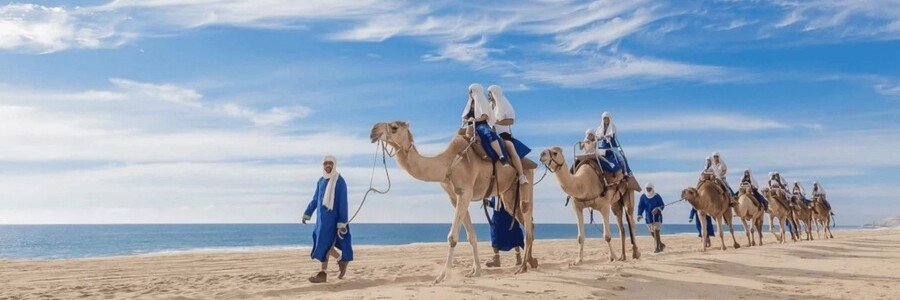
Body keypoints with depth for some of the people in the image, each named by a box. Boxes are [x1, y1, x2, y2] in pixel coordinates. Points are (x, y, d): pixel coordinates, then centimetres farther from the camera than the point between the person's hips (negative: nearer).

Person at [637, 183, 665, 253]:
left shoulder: (657, 196, -5)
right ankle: (661, 244, 27)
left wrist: (657, 209, -19)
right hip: (648, 217, 4)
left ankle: (657, 248, -5)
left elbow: (662, 205, 1)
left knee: (656, 232, -12)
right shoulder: (643, 197, 1)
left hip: (657, 216, -4)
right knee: (652, 233, 8)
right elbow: (640, 206, -3)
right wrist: (639, 215, -14)